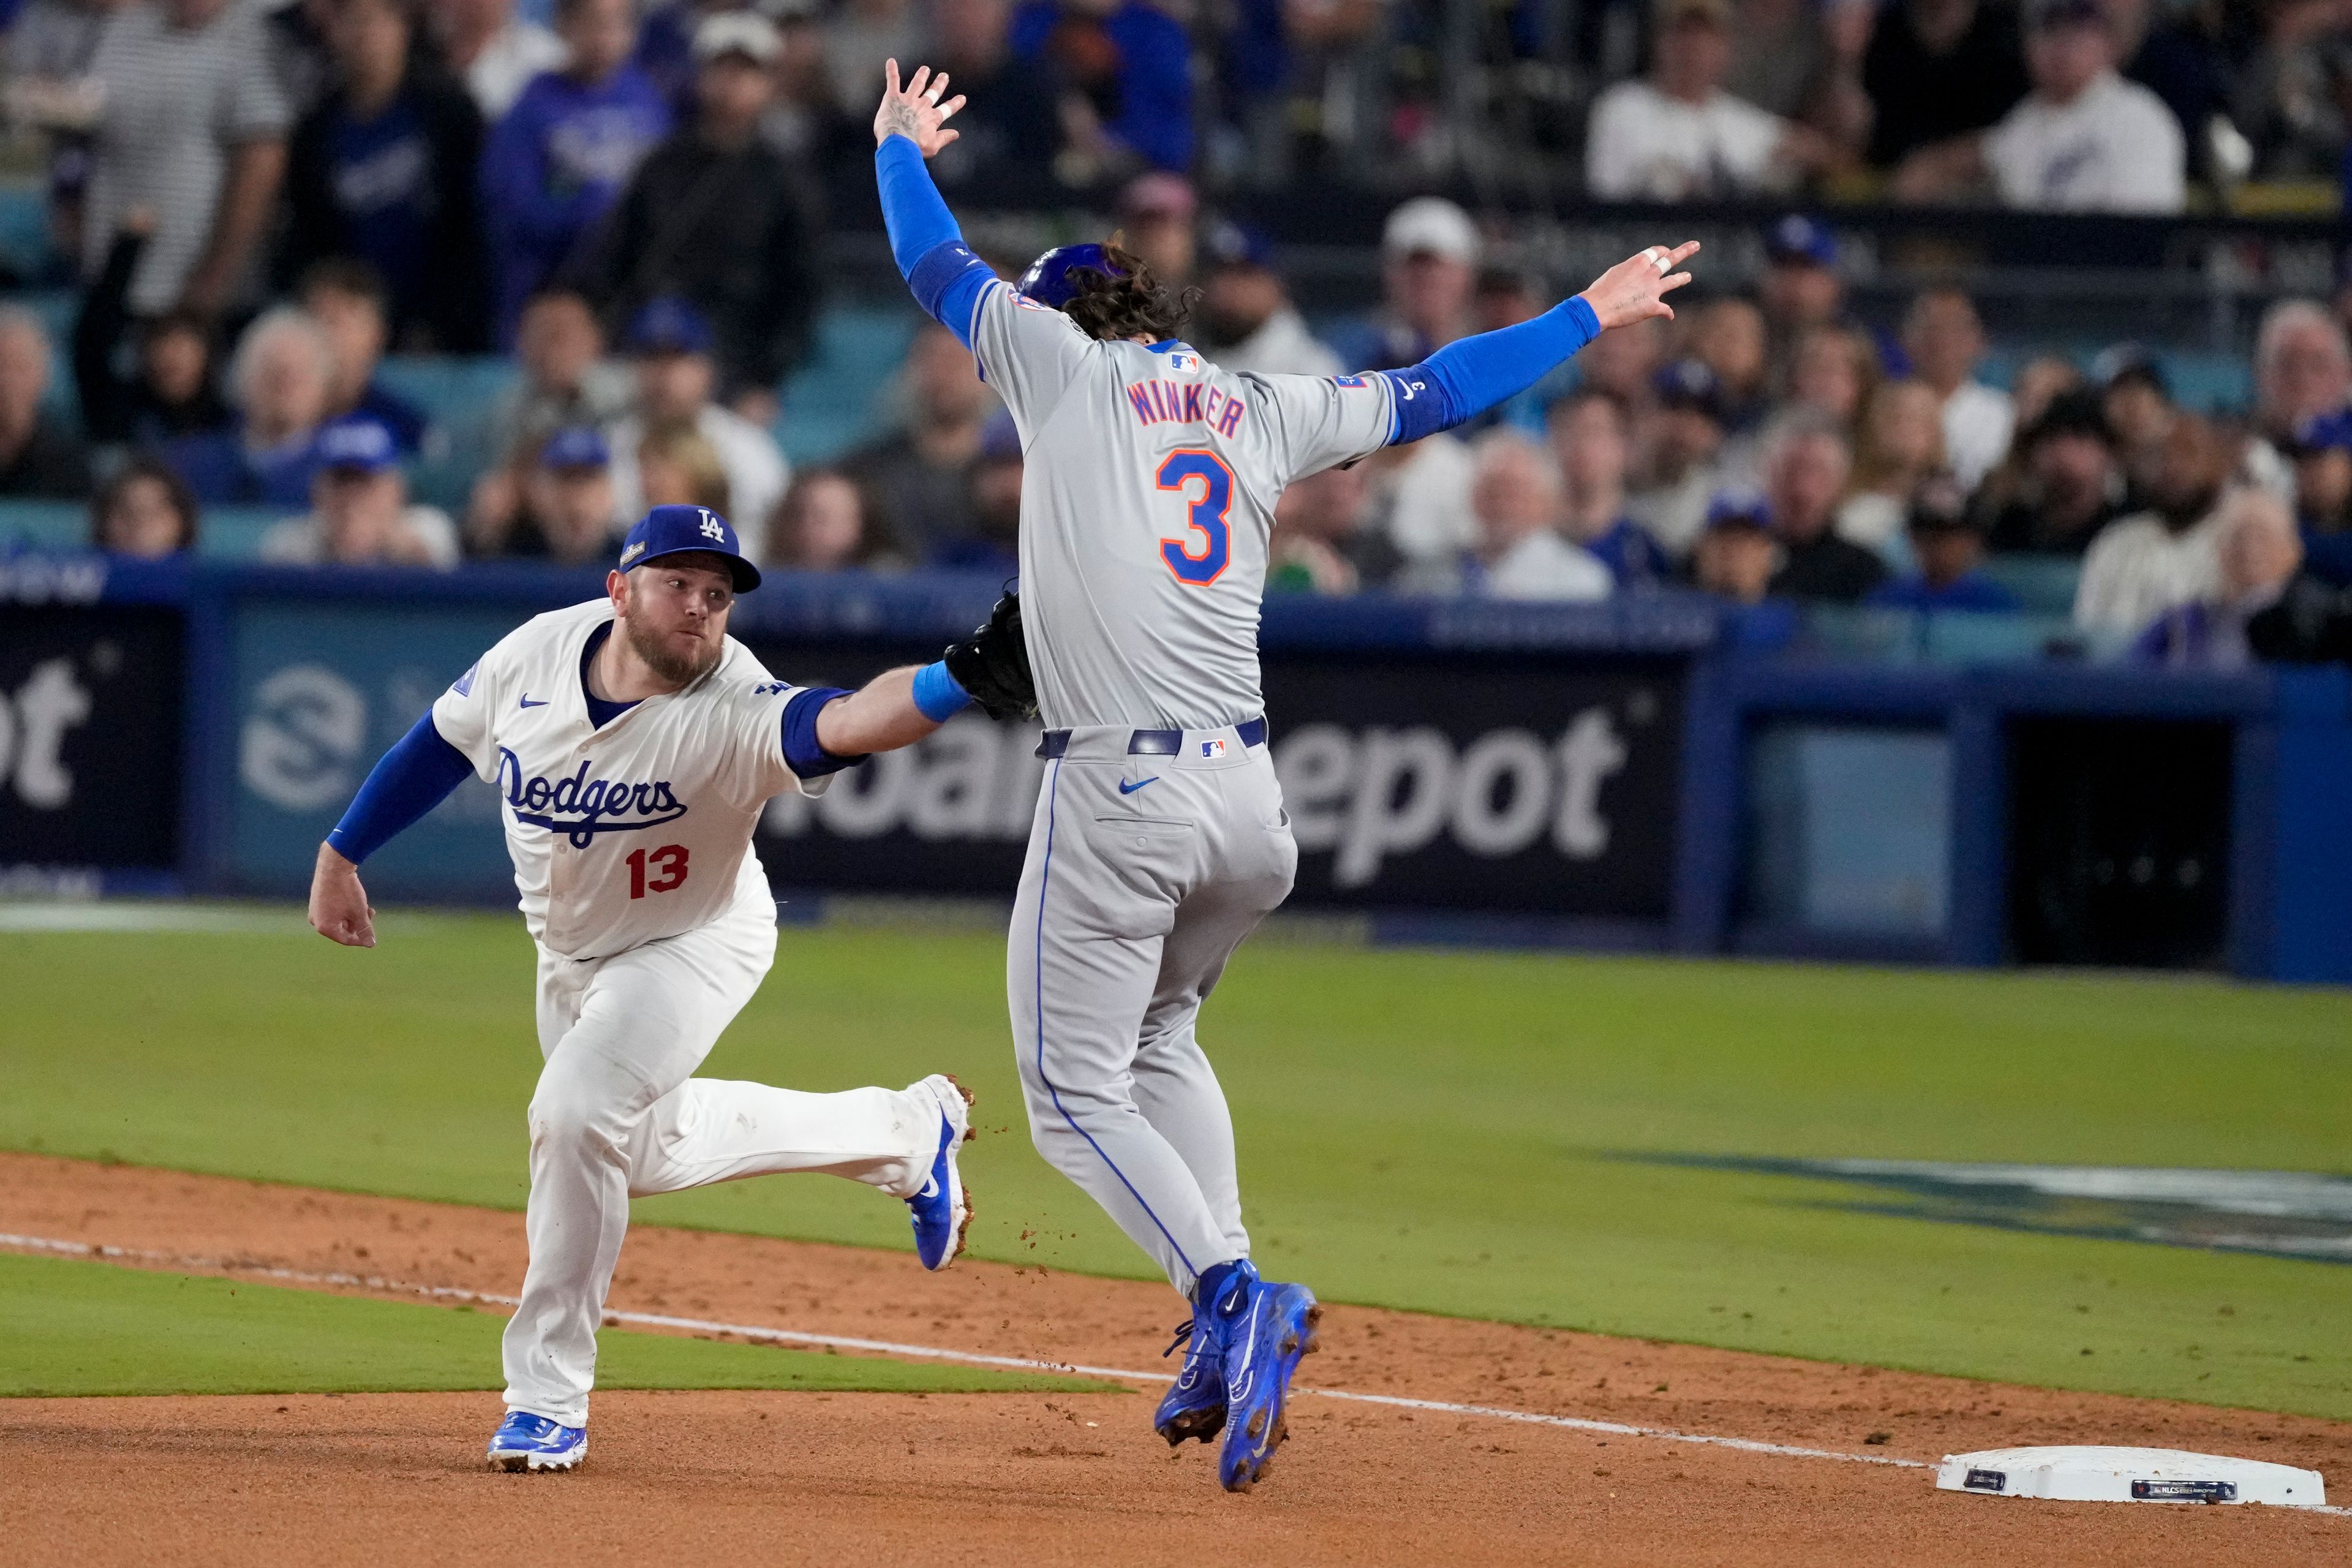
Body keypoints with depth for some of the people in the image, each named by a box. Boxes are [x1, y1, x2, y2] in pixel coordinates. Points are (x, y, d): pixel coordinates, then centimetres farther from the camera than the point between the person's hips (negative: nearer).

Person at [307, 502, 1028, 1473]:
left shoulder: (733, 713, -34)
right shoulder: (536, 654, -20)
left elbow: (843, 722, -54)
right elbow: (442, 745, -1)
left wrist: (959, 678, -72)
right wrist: (342, 853, 6)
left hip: (696, 947, -6)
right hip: (572, 950, 6)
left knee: (576, 1111, -28)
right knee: (649, 1152, 24)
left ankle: (547, 1401, -14)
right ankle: (905, 1133, 45)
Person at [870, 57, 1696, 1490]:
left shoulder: (1065, 366, 4)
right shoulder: (1263, 410, 15)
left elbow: (939, 267, 18)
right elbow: (1435, 394, 24)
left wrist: (900, 146, 38)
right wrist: (1588, 316, 36)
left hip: (1119, 796, -6)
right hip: (1251, 804, 6)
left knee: (1076, 1093, 0)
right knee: (1157, 1037, 26)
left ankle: (1230, 1295, -23)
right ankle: (1228, 1339, 12)